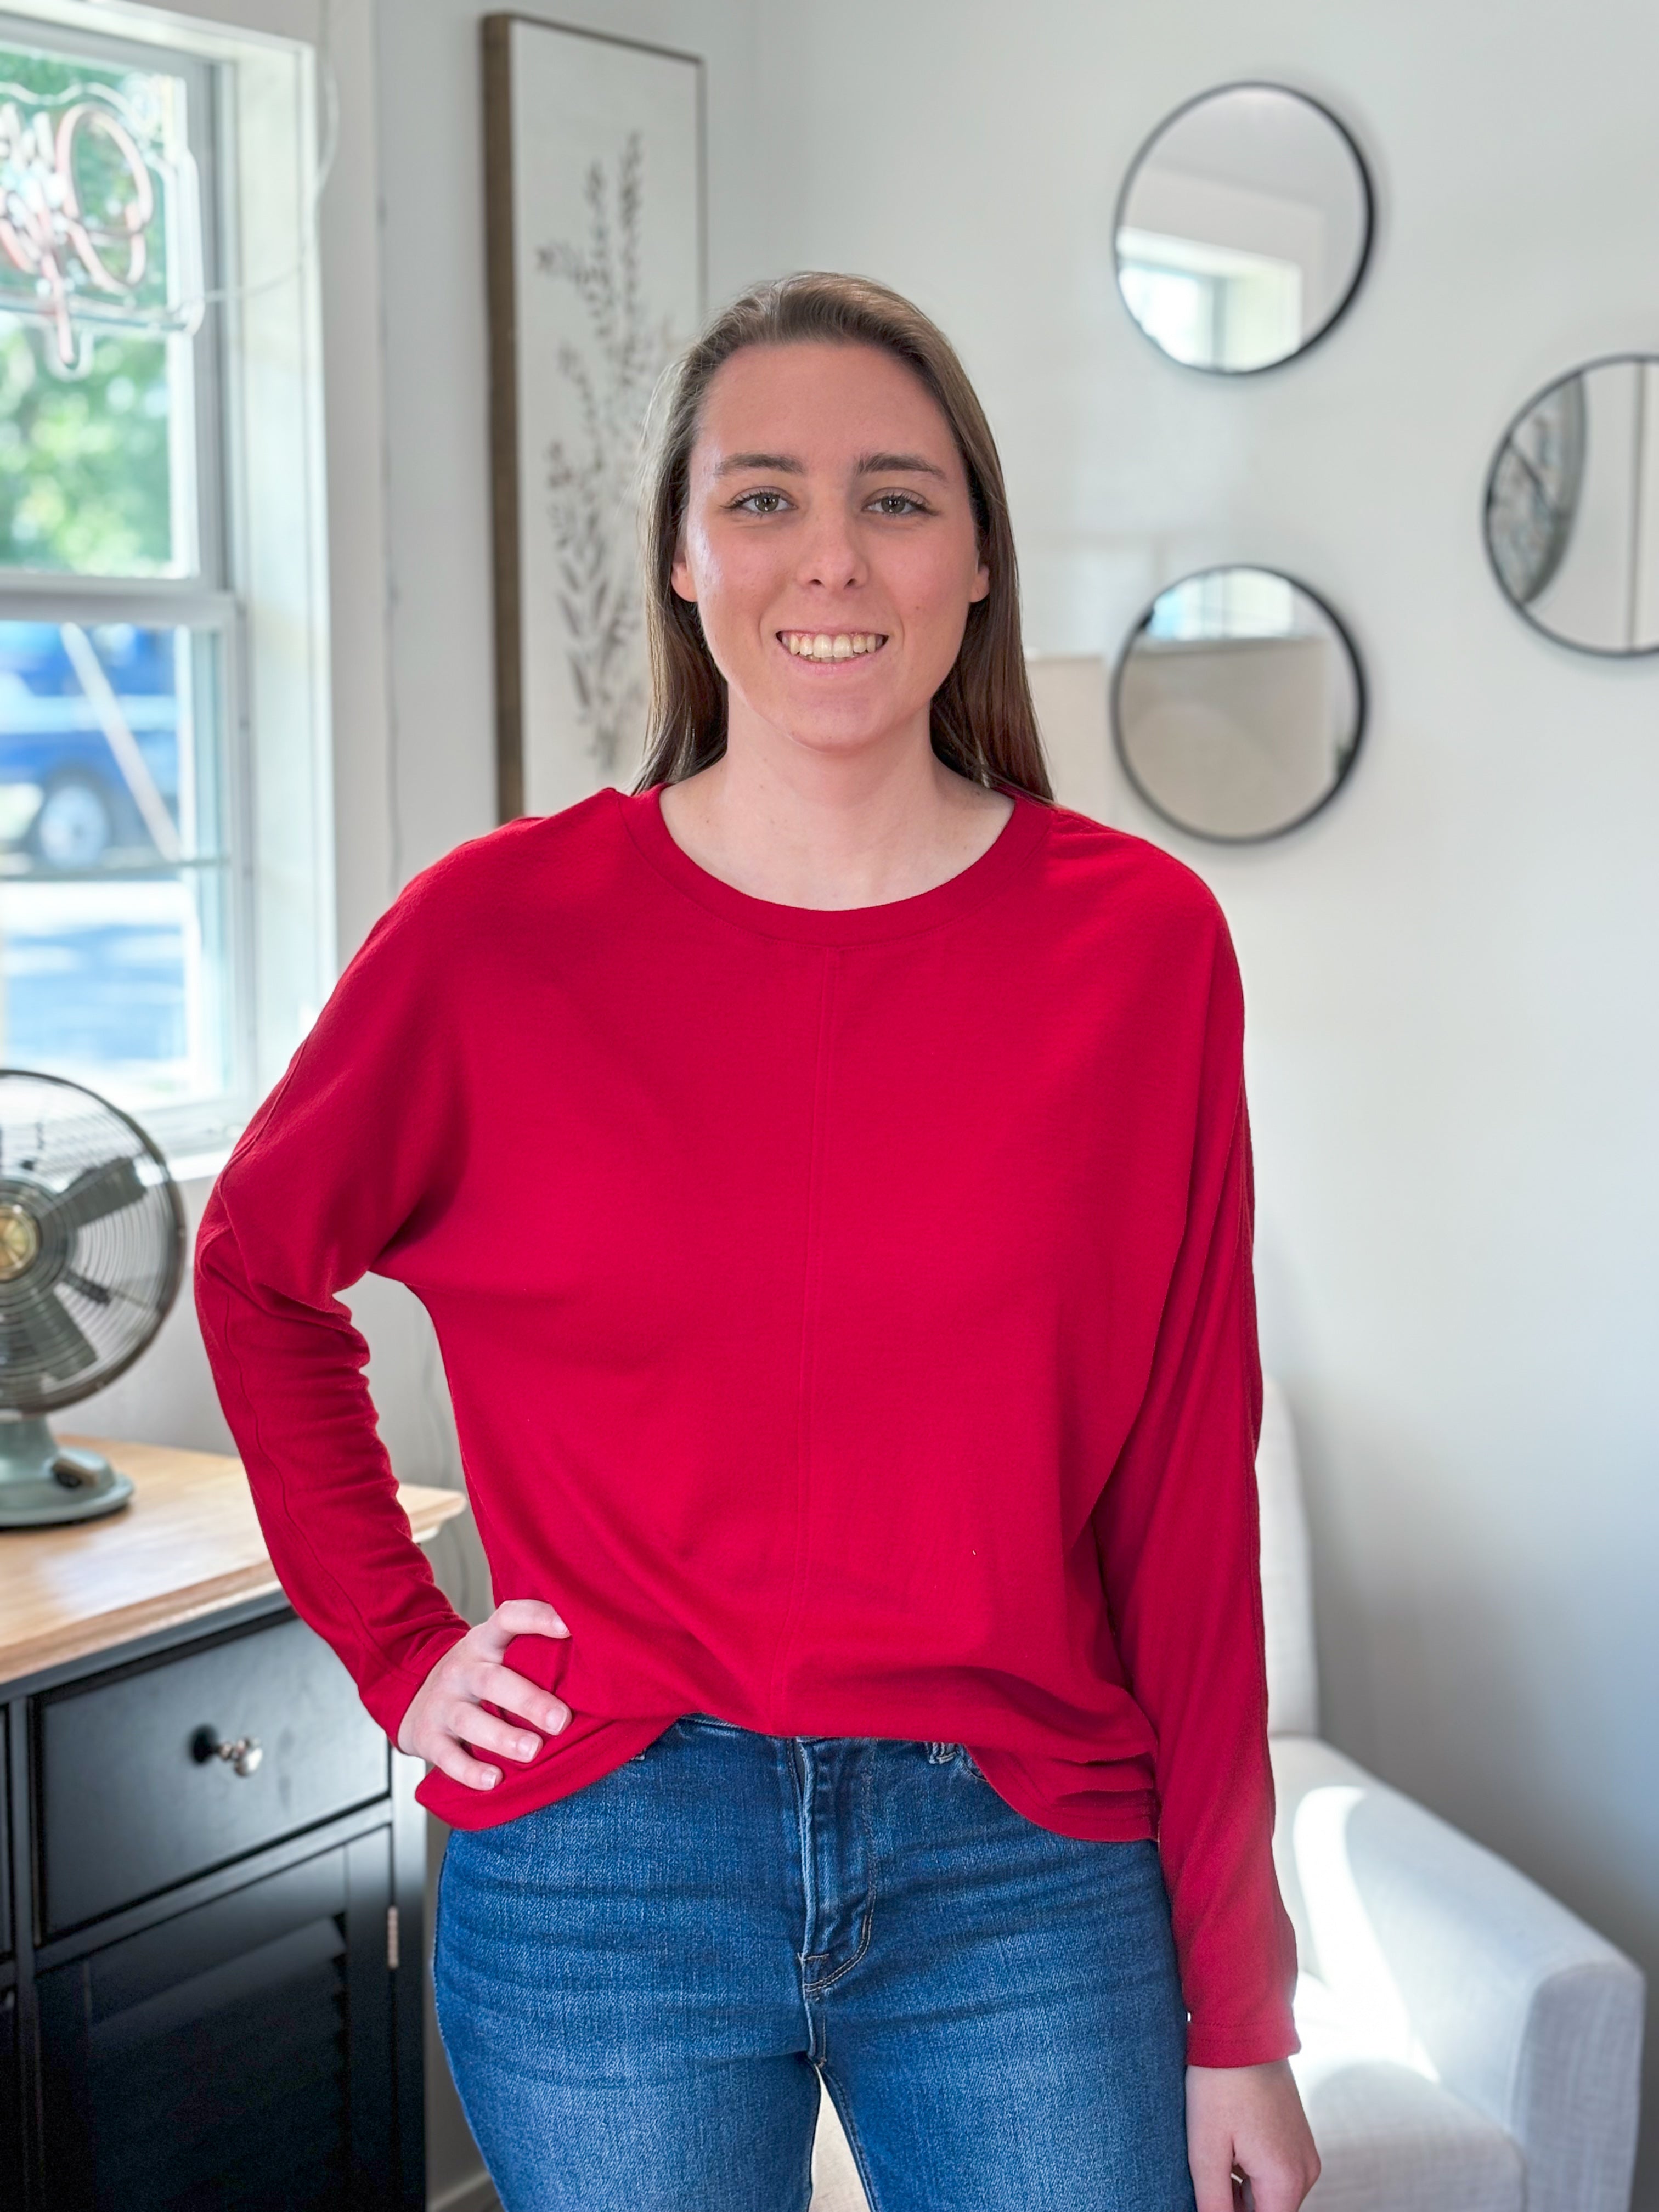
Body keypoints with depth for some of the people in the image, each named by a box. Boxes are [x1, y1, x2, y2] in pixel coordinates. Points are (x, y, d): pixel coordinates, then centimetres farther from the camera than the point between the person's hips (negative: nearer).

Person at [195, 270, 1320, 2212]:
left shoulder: (1138, 941, -4)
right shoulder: (497, 929, -5)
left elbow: (1188, 1495, -2)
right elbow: (258, 1267, 12)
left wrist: (1237, 2018, 0)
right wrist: (395, 1648, 2)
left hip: (1025, 1885, 1)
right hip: (601, 1873, 0)